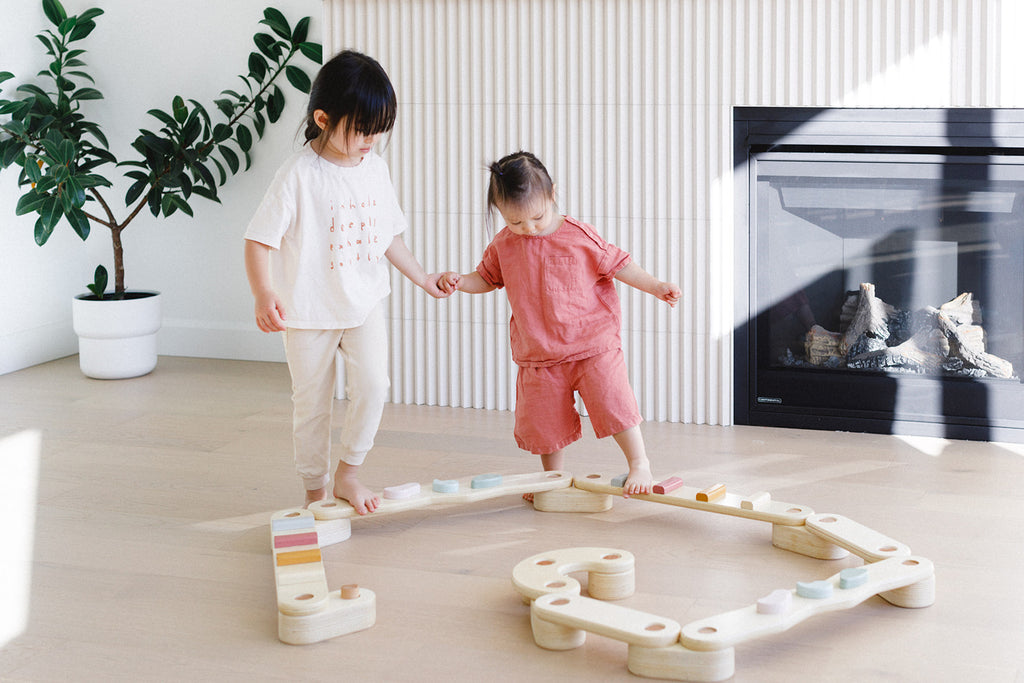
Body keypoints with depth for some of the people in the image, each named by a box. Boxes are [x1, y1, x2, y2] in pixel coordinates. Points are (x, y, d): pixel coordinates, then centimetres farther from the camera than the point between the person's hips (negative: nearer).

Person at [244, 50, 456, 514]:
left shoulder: (374, 167, 1)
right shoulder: (299, 175, -17)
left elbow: (389, 233, 14)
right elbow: (259, 239, -19)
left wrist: (421, 277, 15)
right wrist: (265, 294, -32)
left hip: (365, 302, 4)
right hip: (308, 309, -4)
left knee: (373, 385, -10)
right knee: (312, 404, 7)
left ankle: (348, 474, 11)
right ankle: (315, 490, 25)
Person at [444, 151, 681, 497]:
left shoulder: (580, 236, -9)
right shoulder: (503, 246, -1)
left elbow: (618, 265, 0)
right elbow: (487, 278, 15)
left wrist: (656, 286, -5)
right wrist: (460, 281, -4)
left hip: (593, 344, -3)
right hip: (538, 355, 3)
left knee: (611, 401, -13)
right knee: (542, 421, 8)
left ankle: (639, 463, 4)